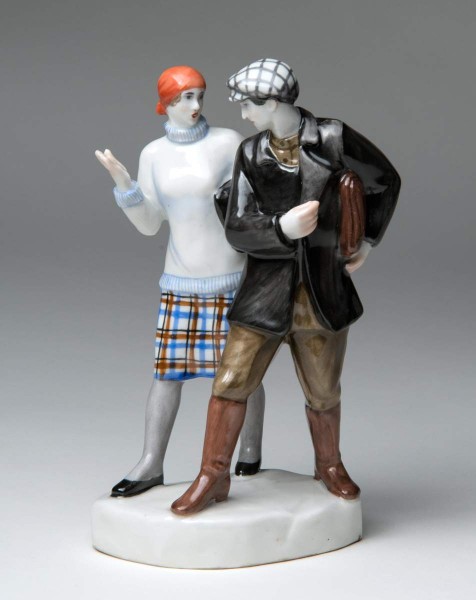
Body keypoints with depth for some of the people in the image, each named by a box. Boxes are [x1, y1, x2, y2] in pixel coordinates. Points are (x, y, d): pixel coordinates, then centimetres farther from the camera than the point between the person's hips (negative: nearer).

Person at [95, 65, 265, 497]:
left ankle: (251, 451, 23)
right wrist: (123, 183, -10)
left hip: (230, 275, -3)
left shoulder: (229, 142, -6)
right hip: (180, 279, 3)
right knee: (167, 368, 1)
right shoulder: (154, 154, 4)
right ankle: (152, 464, 7)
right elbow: (149, 224, 2)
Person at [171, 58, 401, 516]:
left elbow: (386, 181, 8)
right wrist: (283, 227, -21)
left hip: (322, 292, -1)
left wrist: (367, 241, 6)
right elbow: (237, 230, -3)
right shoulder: (250, 155, -1)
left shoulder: (333, 139, -6)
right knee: (230, 383, -2)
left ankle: (329, 466, 37)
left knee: (323, 394, 12)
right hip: (266, 291, 1)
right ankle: (212, 478, 12)